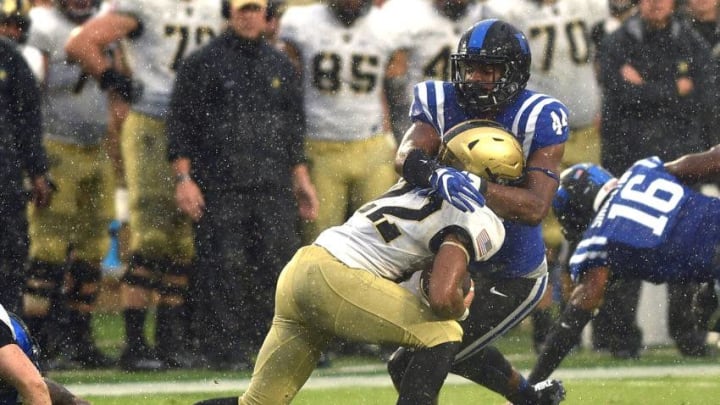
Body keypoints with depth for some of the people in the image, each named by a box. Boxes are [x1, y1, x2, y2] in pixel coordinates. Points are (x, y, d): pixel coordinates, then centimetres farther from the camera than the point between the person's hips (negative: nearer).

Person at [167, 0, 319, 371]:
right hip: (219, 188, -4)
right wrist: (183, 178, -8)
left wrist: (301, 180, 18)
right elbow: (181, 123, -1)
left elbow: (293, 128, 22)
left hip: (274, 186, 4)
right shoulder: (203, 64, 1)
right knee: (225, 270, -6)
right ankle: (226, 345, -1)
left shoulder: (281, 66, 17)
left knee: (279, 262, 0)